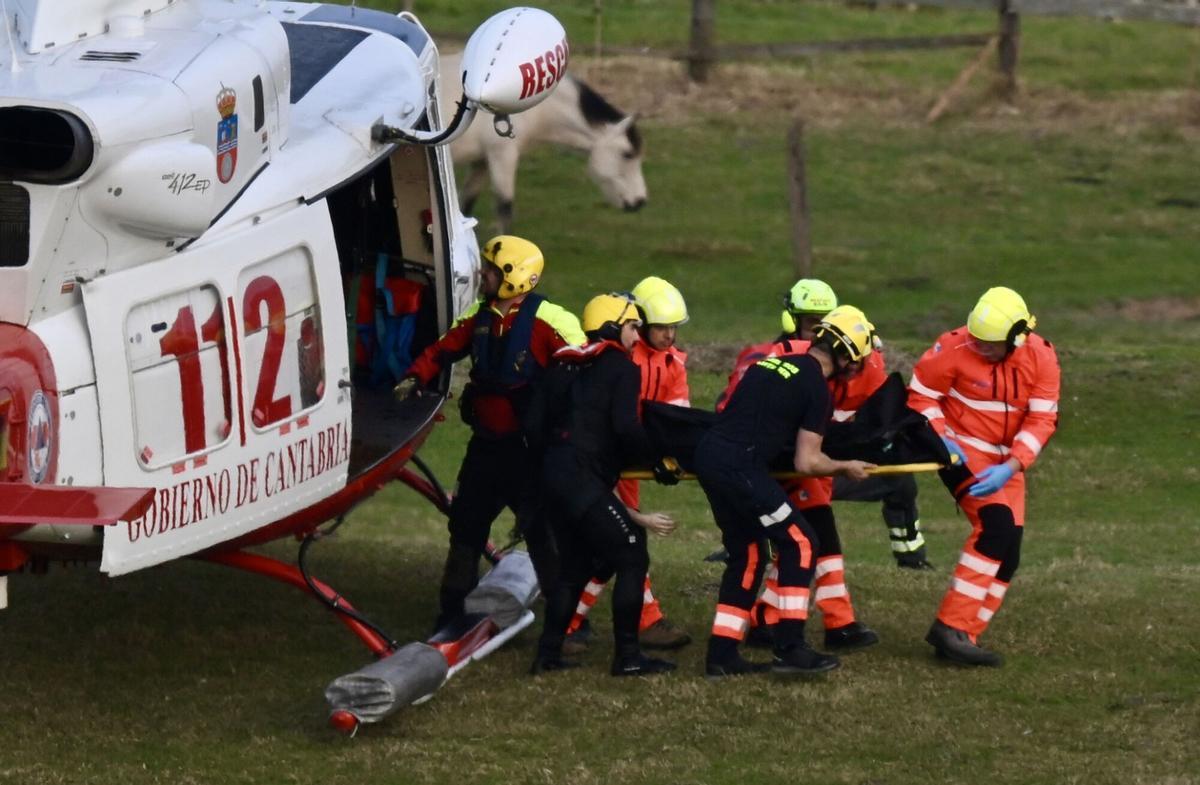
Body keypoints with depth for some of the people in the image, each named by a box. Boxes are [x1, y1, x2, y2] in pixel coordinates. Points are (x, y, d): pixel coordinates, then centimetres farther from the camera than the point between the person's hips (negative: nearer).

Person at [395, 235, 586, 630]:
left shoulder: (547, 320, -15)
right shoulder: (479, 317, 8)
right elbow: (443, 349, 13)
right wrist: (416, 376, -6)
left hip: (528, 447, -8)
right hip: (486, 444, 8)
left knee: (541, 529, -8)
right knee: (467, 520, 15)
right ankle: (453, 609, 28)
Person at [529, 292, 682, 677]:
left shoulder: (564, 367, 17)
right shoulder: (620, 368, -4)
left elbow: (536, 423, 15)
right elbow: (627, 428, -16)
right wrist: (658, 460, -4)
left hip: (554, 473, 8)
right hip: (585, 481, -8)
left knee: (575, 567, 19)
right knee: (632, 558, -3)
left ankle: (548, 653, 18)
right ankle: (628, 656, -5)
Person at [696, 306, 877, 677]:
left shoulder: (773, 362, 19)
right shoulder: (816, 387, -5)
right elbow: (807, 463, -5)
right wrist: (846, 467, 13)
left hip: (708, 455, 8)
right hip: (739, 465, -8)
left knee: (747, 553, 18)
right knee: (799, 543, 0)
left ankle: (721, 655, 17)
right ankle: (790, 648, -4)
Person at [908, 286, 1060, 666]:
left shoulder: (1041, 358, -10)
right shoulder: (955, 348, -20)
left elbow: (1042, 421, -10)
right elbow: (920, 394, -7)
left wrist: (1011, 467, -22)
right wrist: (940, 440, -20)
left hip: (1006, 461, 6)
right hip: (963, 451, -6)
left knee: (1008, 555, 2)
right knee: (996, 525, -25)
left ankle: (964, 638, 9)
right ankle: (950, 627, -24)